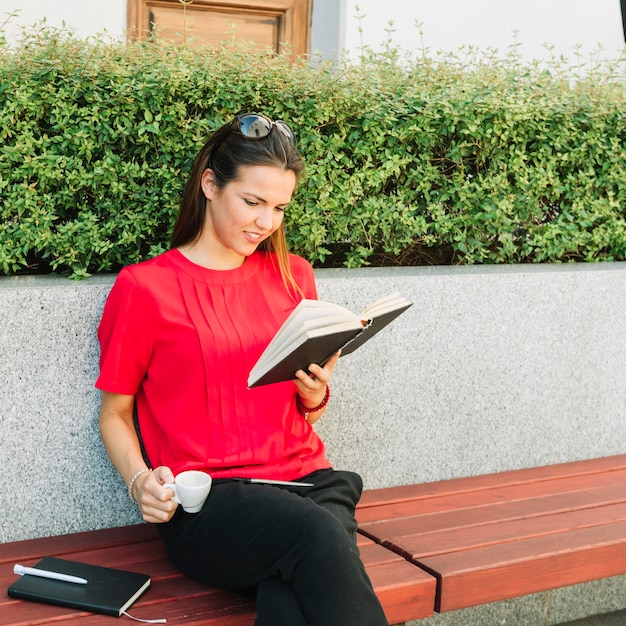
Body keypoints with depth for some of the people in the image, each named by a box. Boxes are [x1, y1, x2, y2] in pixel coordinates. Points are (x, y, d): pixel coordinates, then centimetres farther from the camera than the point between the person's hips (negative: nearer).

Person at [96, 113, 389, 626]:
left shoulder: (293, 276, 16)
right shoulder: (144, 287, 3)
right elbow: (115, 413, 8)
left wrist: (315, 397, 1)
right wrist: (140, 481, -11)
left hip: (305, 480, 3)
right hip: (204, 500, -3)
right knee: (319, 535, -35)